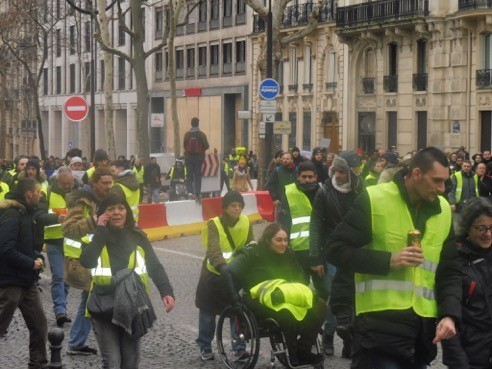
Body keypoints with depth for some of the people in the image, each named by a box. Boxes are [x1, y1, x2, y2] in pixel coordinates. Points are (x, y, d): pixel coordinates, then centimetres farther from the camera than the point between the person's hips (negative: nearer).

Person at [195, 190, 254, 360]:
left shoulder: (246, 223, -8)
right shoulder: (214, 224, -21)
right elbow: (213, 250, -35)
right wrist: (222, 266, -50)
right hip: (214, 273, -3)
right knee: (208, 311, 8)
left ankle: (239, 347, 12)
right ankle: (205, 347, 23)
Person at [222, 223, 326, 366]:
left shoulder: (288, 254, 11)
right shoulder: (252, 254, -7)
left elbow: (299, 275, 26)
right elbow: (228, 272, -16)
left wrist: (299, 292, 7)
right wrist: (236, 299, -23)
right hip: (259, 300, -7)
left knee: (319, 306, -16)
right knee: (287, 310, -37)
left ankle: (303, 350, -10)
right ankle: (294, 355, -20)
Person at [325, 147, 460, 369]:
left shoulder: (443, 210, 11)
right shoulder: (373, 199, -6)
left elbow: (449, 272, 14)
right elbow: (335, 250, -7)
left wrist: (449, 314, -3)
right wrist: (388, 260, -15)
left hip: (421, 329, 6)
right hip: (380, 325, -5)